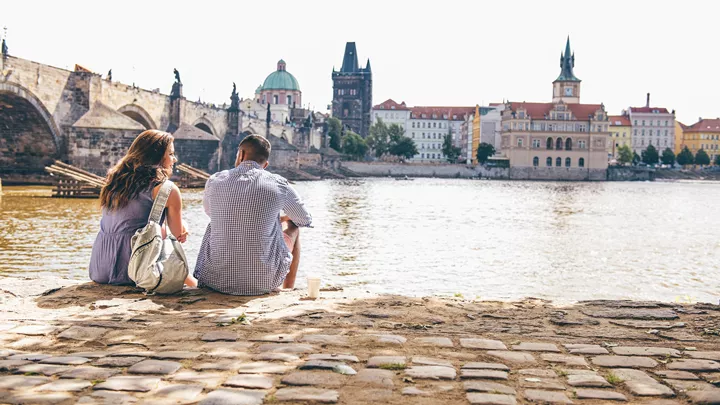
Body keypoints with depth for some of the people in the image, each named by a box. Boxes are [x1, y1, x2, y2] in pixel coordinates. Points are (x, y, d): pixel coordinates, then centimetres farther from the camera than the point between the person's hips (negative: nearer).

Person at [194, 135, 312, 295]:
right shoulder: (278, 184, -6)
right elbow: (306, 220, 13)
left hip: (218, 280, 2)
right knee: (292, 226, 25)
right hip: (264, 281, -1)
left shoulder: (214, 181, 0)